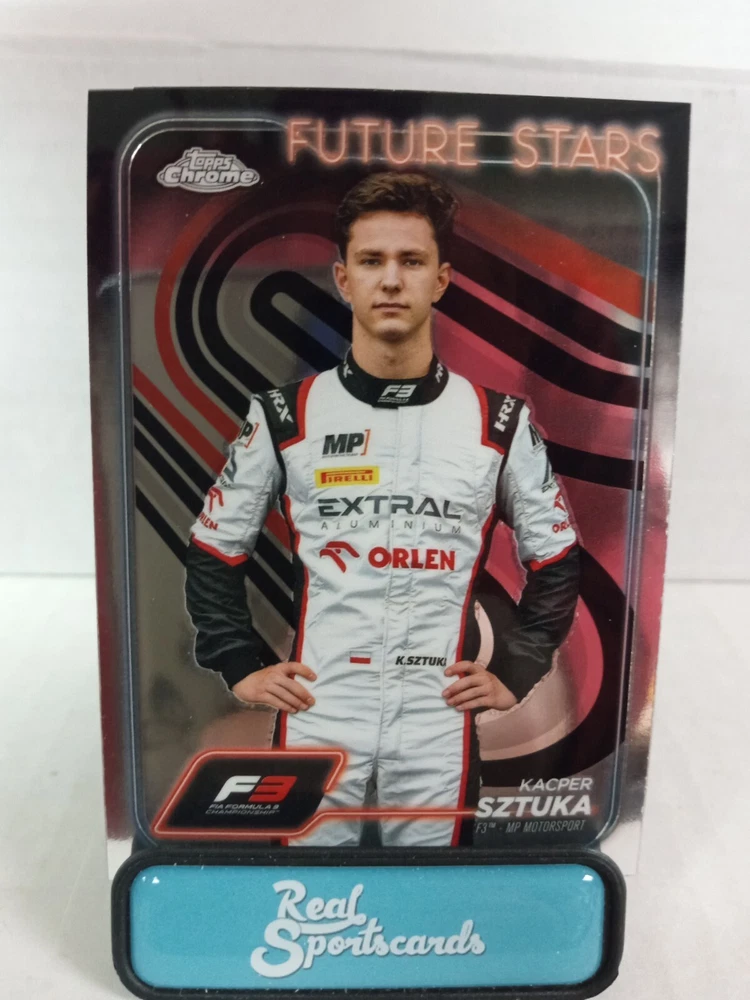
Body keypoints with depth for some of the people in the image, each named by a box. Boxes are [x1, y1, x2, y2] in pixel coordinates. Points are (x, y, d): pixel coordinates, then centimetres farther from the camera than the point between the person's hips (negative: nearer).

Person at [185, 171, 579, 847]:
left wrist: (513, 676, 2)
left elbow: (555, 562, 8)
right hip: (315, 724, 0)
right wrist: (241, 668, 2)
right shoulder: (284, 416, -3)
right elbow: (214, 553, 7)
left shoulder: (500, 422, -2)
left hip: (440, 727, 1)